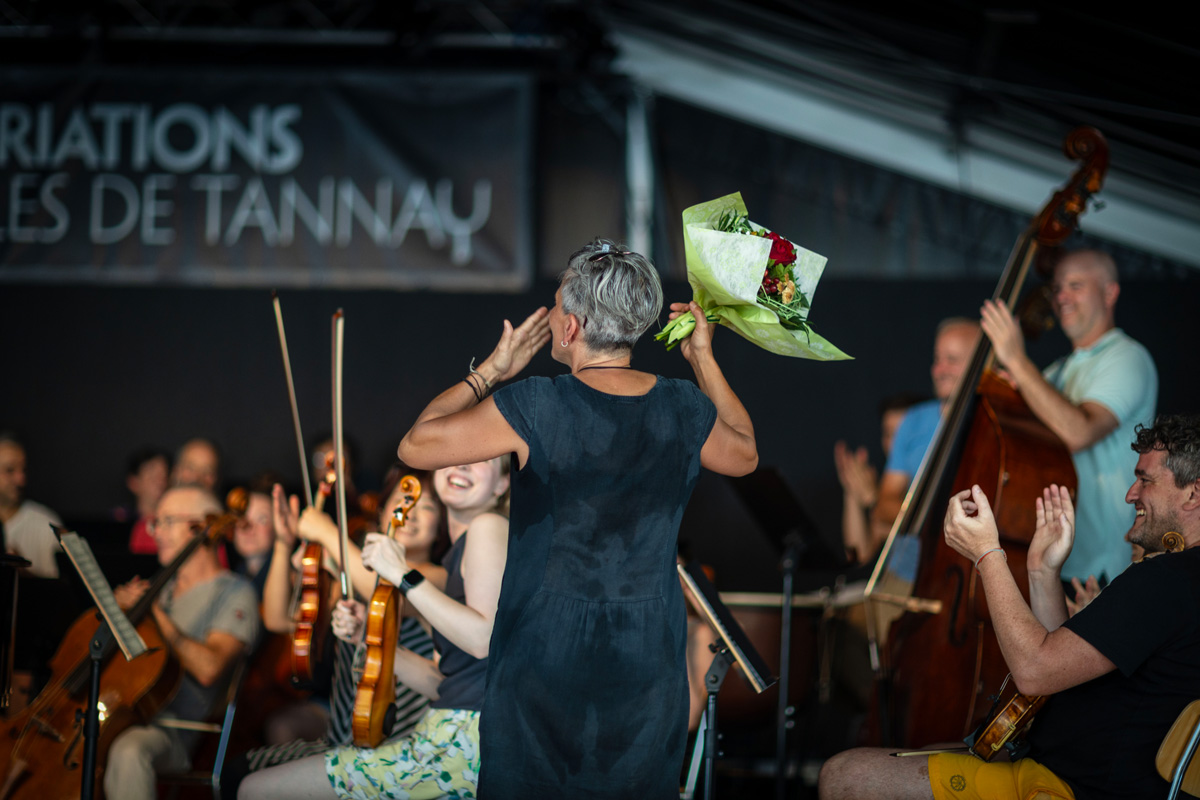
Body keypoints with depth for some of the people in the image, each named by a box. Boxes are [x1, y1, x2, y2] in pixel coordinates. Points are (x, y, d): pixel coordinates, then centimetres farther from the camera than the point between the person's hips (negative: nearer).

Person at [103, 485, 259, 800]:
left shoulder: (234, 593, -1)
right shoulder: (163, 588, 23)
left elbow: (209, 668, -18)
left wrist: (156, 614, -13)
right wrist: (123, 608, 8)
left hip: (173, 729, -8)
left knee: (128, 749, -38)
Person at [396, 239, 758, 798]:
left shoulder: (534, 408, -16)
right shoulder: (685, 410, -4)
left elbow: (416, 446, -6)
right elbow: (745, 454, 20)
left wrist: (488, 374, 4)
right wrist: (704, 359, 23)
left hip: (544, 662, -3)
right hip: (649, 663, 3)